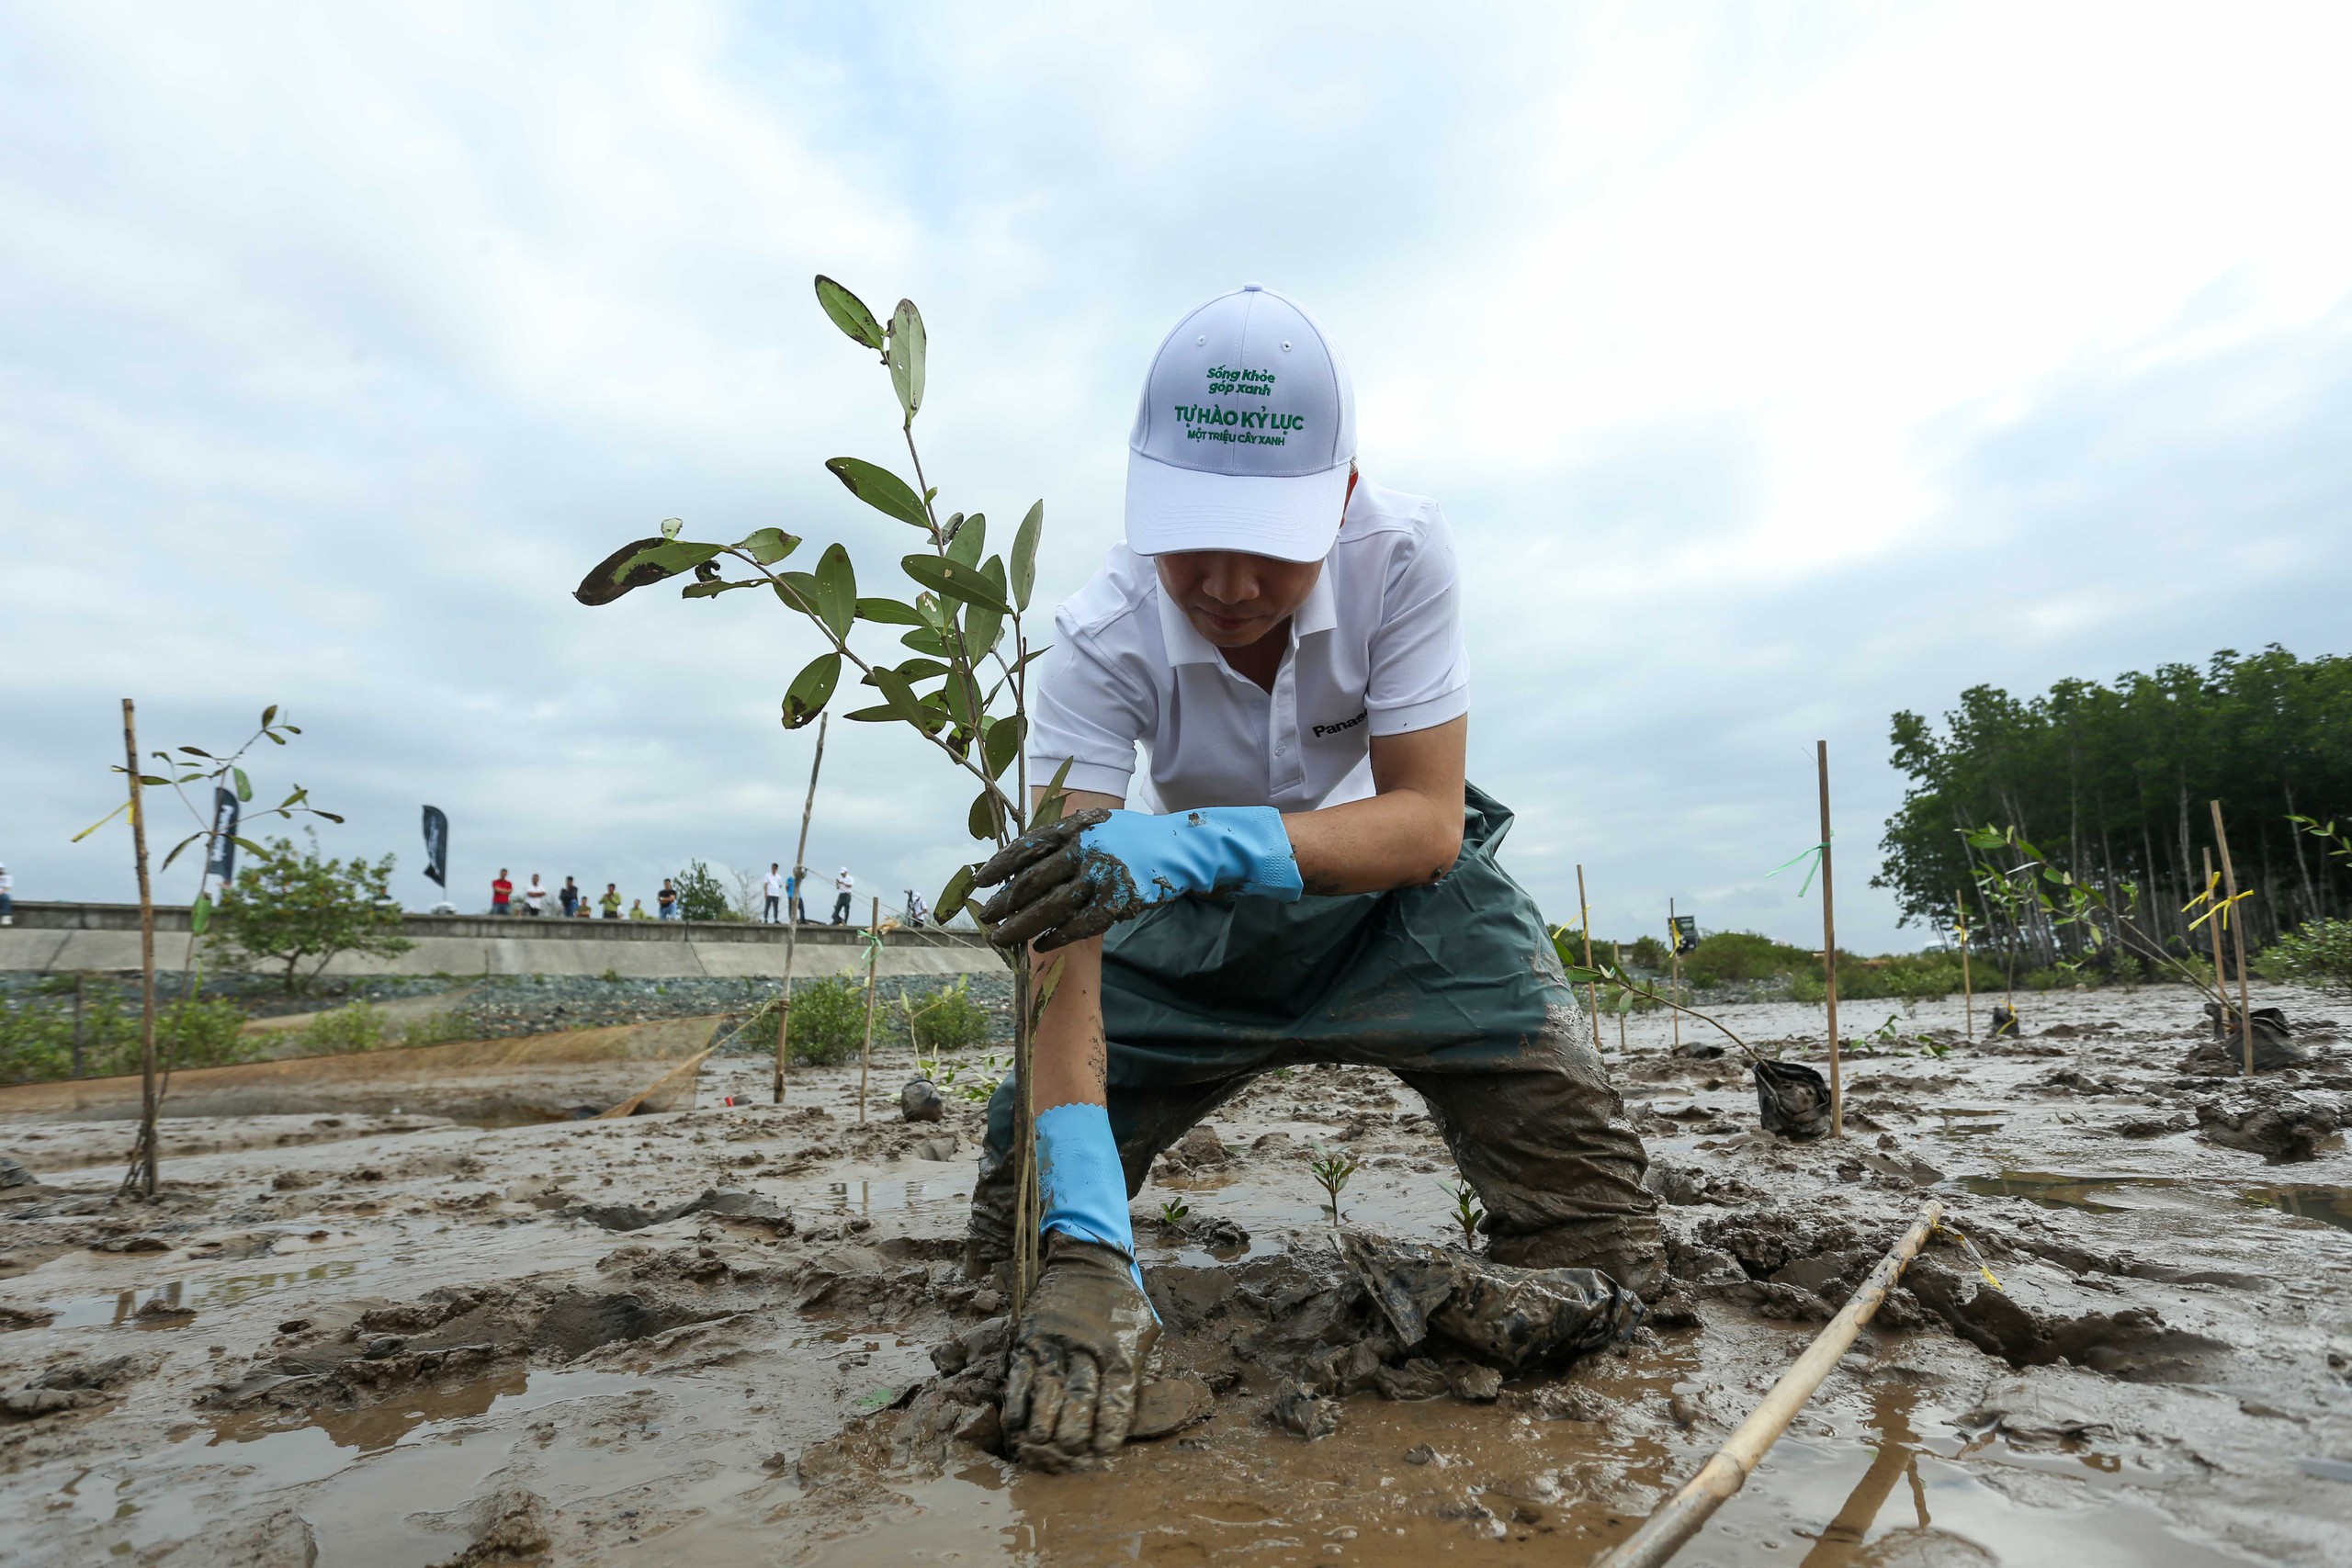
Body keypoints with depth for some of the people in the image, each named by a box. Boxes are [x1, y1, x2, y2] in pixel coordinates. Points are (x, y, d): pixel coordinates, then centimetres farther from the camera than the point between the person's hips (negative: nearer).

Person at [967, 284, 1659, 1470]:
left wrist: (1206, 842, -50)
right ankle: (1073, 1240, 24)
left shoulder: (1402, 556, -27)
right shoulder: (1099, 642, -28)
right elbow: (1061, 918, -36)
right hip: (1195, 936, 1)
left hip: (1390, 896, 0)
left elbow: (1428, 822, -29)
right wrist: (1085, 1238, -45)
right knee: (1028, 1207, -9)